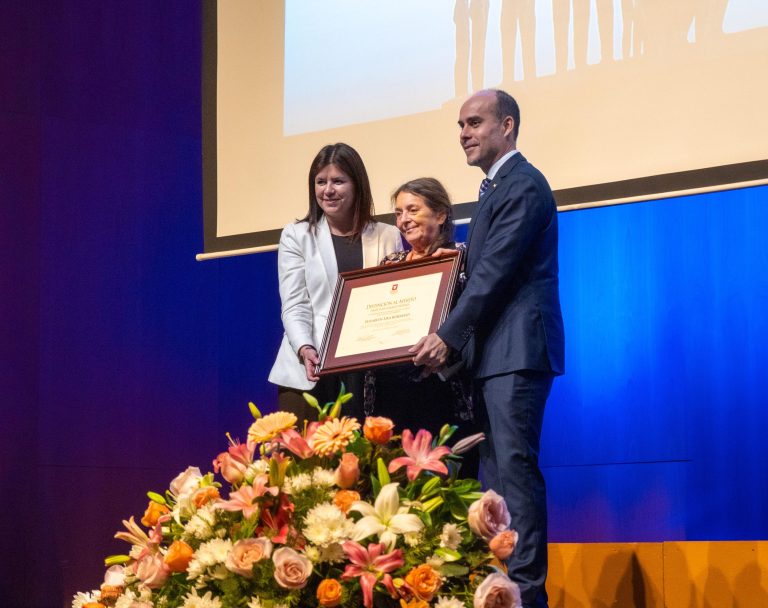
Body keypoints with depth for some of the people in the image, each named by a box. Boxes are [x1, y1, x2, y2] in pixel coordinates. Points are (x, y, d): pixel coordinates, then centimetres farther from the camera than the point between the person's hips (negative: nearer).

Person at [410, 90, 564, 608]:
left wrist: (448, 336, -16)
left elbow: (495, 272, -16)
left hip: (518, 351, -10)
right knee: (496, 469, 9)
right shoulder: (497, 188, 22)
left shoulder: (523, 185, -9)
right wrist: (456, 338, 10)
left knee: (515, 467, -12)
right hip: (494, 354, 10)